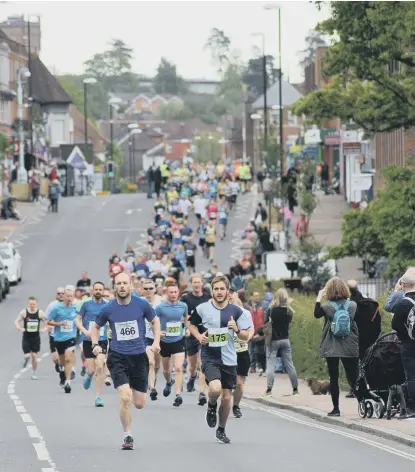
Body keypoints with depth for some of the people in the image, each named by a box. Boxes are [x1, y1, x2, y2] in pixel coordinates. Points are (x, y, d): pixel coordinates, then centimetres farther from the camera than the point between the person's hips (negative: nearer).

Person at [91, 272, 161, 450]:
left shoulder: (142, 305, -3)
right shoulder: (108, 309, -2)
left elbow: (155, 321, 14)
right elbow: (96, 327, 15)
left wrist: (156, 342, 1)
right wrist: (95, 344, -2)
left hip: (139, 356, 1)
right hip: (118, 357, -1)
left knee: (139, 403, 4)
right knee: (125, 397, -19)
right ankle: (127, 437, -4)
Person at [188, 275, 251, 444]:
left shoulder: (236, 311, -1)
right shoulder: (202, 309, -5)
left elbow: (246, 337, 3)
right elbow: (191, 324, 14)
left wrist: (237, 330, -18)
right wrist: (199, 336, -5)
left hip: (229, 359, 2)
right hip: (209, 358, -2)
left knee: (226, 396, 7)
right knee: (215, 388, -26)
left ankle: (221, 430, 28)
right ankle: (211, 406, 10)